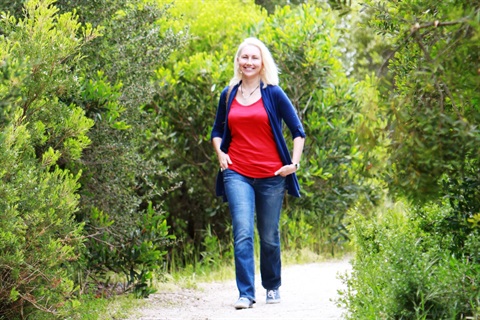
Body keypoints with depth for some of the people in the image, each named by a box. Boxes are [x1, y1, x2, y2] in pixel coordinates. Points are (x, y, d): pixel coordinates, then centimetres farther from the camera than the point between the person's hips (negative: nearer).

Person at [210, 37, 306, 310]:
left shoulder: (273, 93, 1)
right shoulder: (228, 95, 10)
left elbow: (298, 130, 5)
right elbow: (218, 130, 24)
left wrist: (294, 163, -3)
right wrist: (219, 153, 7)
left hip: (271, 175, -1)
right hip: (237, 174, 1)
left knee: (269, 236, 7)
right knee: (243, 233, -13)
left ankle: (273, 287, 28)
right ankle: (246, 294, -14)